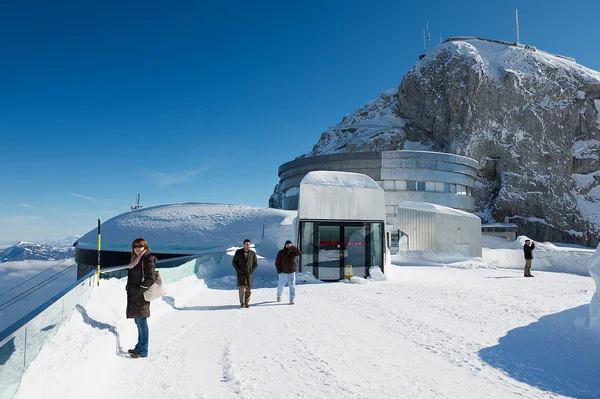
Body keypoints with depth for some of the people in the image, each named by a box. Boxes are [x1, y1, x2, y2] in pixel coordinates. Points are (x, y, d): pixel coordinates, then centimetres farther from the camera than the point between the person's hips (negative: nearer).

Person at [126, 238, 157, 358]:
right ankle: (140, 347, 28)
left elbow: (151, 278, -19)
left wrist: (139, 290, -17)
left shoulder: (148, 260, -13)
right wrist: (129, 287, 12)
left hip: (141, 296, -9)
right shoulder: (135, 259, 15)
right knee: (138, 322, 17)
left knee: (141, 322, -4)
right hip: (133, 296, 9)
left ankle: (143, 351, 4)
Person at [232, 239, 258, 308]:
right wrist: (238, 270, -9)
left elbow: (256, 263, 8)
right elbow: (234, 262, 2)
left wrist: (252, 270, -5)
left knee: (248, 289, -2)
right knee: (241, 288, -8)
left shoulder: (253, 253, -1)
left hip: (249, 274, 1)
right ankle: (242, 303, 4)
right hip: (241, 273, -1)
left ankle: (247, 303, 12)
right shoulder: (238, 252, -3)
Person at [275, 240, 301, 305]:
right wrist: (279, 271, -8)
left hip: (292, 272, 0)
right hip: (283, 272, 0)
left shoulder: (293, 251, -1)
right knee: (281, 285, 11)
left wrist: (292, 247, -27)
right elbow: (277, 262, 0)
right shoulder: (281, 252, -4)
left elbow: (299, 252, -23)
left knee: (292, 286, -6)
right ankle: (279, 295, 38)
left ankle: (292, 299, 1)